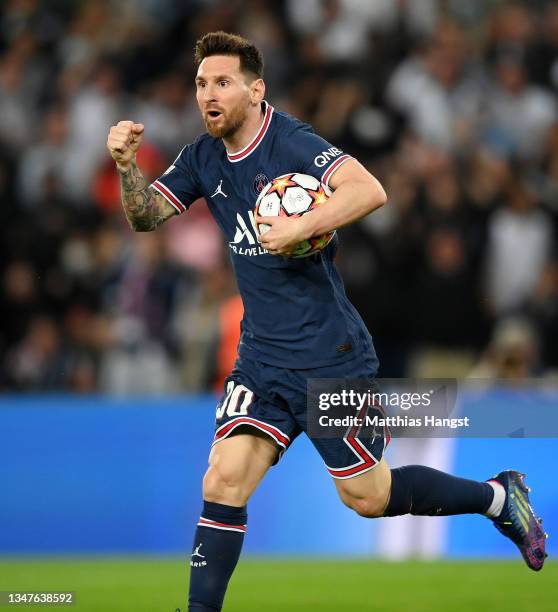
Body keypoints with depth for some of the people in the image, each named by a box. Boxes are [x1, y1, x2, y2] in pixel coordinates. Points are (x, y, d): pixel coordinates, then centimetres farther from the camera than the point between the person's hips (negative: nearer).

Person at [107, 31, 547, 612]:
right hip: (262, 359, 6)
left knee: (368, 497, 7)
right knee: (224, 481, -11)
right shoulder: (204, 159, 5)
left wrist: (299, 228, -40)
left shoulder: (291, 143, -18)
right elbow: (144, 217, 4)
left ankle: (498, 496, 28)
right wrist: (127, 166, -13)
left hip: (331, 357, -6)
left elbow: (368, 190, -31)